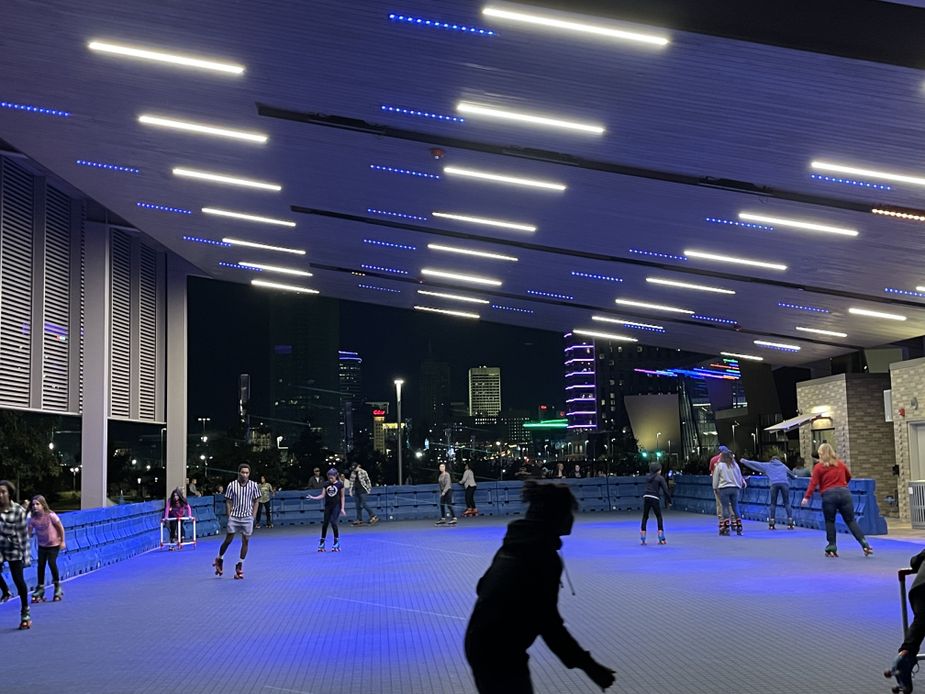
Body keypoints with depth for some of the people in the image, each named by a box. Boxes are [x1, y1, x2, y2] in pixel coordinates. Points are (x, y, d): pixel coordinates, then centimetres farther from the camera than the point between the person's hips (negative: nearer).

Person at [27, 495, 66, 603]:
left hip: (54, 544, -4)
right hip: (42, 545, 4)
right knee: (41, 565, 0)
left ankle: (57, 587, 11)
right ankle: (40, 588, 12)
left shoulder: (50, 515, -23)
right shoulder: (32, 518, -13)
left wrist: (62, 541, -7)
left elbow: (60, 528, -11)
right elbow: (28, 532, -8)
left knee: (52, 563, -10)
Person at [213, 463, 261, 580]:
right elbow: (228, 502, 2)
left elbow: (255, 502, 6)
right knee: (228, 540, 1)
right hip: (234, 517, -1)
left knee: (245, 541, 0)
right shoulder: (232, 485, -3)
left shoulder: (253, 485, -1)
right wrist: (229, 516, -3)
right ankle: (219, 559, 26)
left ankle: (239, 566, 11)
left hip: (247, 518, 1)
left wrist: (253, 517, 1)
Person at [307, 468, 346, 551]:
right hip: (328, 506, 4)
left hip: (336, 506, -4)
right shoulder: (326, 484, 1)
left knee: (333, 522, -15)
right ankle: (322, 544, 15)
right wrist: (312, 497, -15)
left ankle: (337, 543, -3)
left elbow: (342, 497, -2)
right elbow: (322, 495, 0)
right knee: (325, 523, 5)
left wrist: (342, 508, -5)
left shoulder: (340, 484, -7)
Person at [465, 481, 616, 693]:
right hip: (501, 654, -9)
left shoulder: (516, 542, 6)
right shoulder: (545, 557, -19)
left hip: (480, 644, 9)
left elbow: (483, 586, 16)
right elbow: (549, 622, -20)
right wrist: (587, 664, -15)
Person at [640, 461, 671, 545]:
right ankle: (661, 539, 5)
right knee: (659, 518, 9)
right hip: (654, 498, -4)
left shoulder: (647, 476, 13)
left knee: (645, 518, 10)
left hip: (646, 497, 4)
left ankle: (642, 539, 6)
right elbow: (665, 490, -2)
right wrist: (669, 501, 6)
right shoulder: (660, 478, 0)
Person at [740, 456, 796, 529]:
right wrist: (794, 476, 67)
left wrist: (744, 461, 41)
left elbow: (755, 464, 30)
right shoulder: (783, 466, 29)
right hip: (784, 483, 1)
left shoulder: (767, 465, 24)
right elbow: (790, 473, 44)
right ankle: (790, 523, -2)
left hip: (774, 484, -1)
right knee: (787, 503, 6)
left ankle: (771, 523, 3)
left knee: (772, 504, 7)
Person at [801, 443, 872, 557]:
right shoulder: (841, 464, 15)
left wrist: (807, 497, -8)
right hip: (844, 493, 3)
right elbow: (849, 477, 29)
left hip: (828, 495, -3)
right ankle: (864, 543, -5)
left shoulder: (819, 467, 2)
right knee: (851, 521, 7)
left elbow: (813, 483, -7)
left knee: (830, 522, 10)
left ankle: (832, 548, 8)